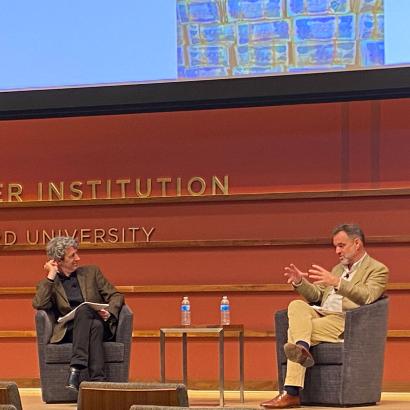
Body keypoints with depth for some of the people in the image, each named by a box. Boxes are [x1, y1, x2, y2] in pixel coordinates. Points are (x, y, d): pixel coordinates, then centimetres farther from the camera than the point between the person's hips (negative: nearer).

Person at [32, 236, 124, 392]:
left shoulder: (91, 272, 18)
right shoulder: (49, 284, 13)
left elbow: (116, 296, 12)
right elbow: (39, 305, -8)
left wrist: (109, 312, -10)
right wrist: (51, 276, -3)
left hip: (99, 325, 1)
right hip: (68, 331, -1)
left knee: (96, 325, -36)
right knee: (83, 310, -35)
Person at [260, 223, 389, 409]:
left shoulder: (377, 270, 5)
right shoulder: (338, 268, 29)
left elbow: (366, 297, -15)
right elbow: (316, 296, 23)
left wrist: (336, 282, -27)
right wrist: (300, 282, 2)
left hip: (344, 321, -7)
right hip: (320, 314, 7)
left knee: (294, 330, -28)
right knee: (296, 305, -27)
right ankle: (302, 348, -49)